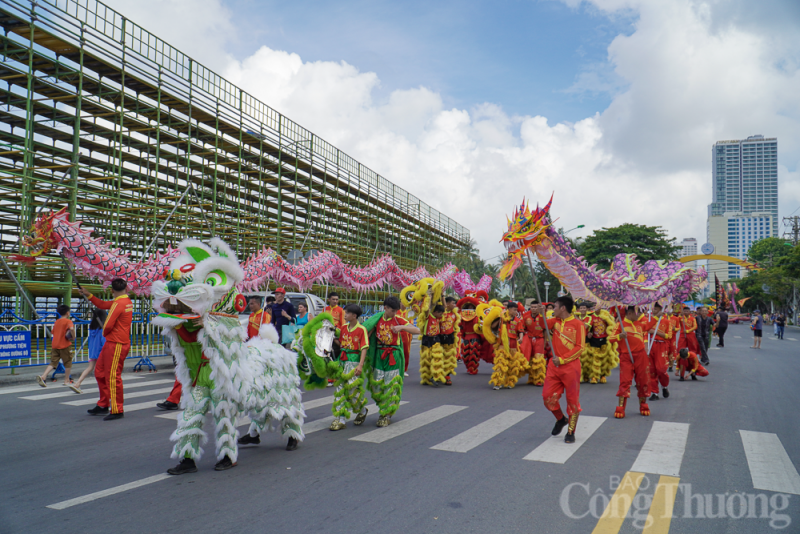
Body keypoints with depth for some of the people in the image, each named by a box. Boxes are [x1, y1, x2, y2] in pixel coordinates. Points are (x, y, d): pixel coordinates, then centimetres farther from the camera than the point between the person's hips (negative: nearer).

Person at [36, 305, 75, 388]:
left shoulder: (56, 322, 13)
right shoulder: (68, 321, -6)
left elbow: (53, 332, 20)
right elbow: (71, 328, -27)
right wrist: (73, 337, -14)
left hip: (54, 345, 5)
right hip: (65, 345, -5)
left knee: (53, 363, 5)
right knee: (68, 363, 8)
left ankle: (43, 376, -15)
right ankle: (67, 380, 14)